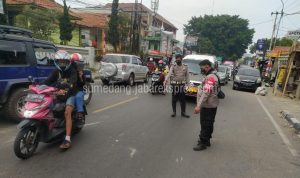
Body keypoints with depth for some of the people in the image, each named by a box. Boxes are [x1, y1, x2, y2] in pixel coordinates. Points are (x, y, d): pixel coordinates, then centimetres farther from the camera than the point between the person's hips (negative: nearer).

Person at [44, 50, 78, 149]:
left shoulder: (72, 71, -7)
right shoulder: (56, 72, 10)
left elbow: (72, 83, -26)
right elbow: (47, 81, -3)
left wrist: (65, 90, -46)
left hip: (70, 95, -6)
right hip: (58, 94, 6)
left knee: (67, 113, -27)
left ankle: (67, 140, -29)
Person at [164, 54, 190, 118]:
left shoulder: (185, 67, 6)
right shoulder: (173, 67, 1)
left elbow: (187, 76, 8)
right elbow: (169, 74, -15)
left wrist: (187, 84, 2)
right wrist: (166, 80, -32)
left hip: (182, 85, 1)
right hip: (174, 85, -1)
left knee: (183, 100, 6)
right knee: (174, 100, 5)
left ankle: (183, 112, 18)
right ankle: (174, 112, 19)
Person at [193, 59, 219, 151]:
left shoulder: (210, 77, -20)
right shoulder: (211, 75, 14)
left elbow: (206, 93, -29)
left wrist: (199, 106, -31)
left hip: (208, 106, -10)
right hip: (211, 105, 10)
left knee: (205, 125, 0)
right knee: (208, 124, 19)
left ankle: (203, 143, 10)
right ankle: (206, 140, 32)